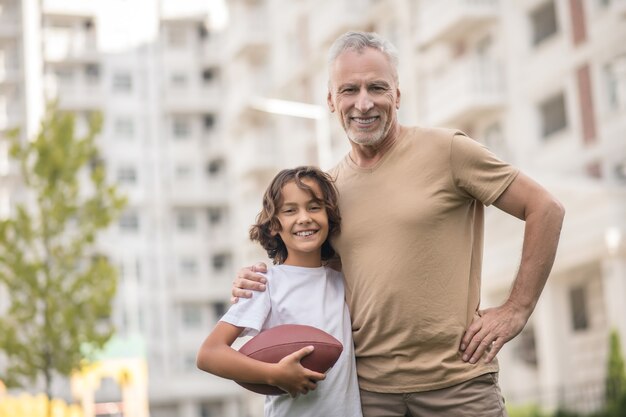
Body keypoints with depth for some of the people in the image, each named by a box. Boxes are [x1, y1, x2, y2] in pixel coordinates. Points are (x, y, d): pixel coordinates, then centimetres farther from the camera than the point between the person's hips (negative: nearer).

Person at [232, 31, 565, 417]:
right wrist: (264, 285, 0)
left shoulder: (446, 150, -5)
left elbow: (546, 209, -4)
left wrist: (517, 310, -7)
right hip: (368, 386, 4)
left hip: (456, 381, -3)